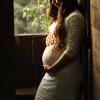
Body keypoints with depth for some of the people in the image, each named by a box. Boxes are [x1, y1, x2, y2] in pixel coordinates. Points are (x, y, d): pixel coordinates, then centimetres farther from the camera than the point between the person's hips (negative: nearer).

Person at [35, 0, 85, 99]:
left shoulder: (74, 17, -15)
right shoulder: (59, 16, 12)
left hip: (65, 74, -8)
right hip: (52, 73, 8)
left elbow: (71, 51, -20)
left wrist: (52, 68, -14)